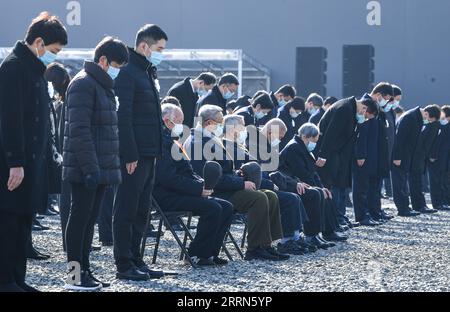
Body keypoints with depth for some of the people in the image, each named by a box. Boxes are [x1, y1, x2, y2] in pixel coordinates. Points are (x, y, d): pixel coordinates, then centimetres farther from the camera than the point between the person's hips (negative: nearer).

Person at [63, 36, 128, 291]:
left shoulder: (104, 86, 18)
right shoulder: (83, 84, -13)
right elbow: (79, 130, -20)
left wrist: (109, 166, 19)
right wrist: (90, 168, -23)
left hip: (100, 168, 9)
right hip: (85, 169, -9)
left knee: (91, 218, 11)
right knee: (81, 217, -5)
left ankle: (85, 270, 16)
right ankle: (75, 276, -2)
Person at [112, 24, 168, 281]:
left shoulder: (147, 73, 19)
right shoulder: (128, 72, -12)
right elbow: (123, 117, -19)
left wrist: (157, 151, 17)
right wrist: (130, 155, -22)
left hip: (148, 155, 10)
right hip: (134, 156, -10)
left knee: (141, 211, 13)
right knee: (127, 211, -3)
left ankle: (136, 260, 19)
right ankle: (124, 266, 0)